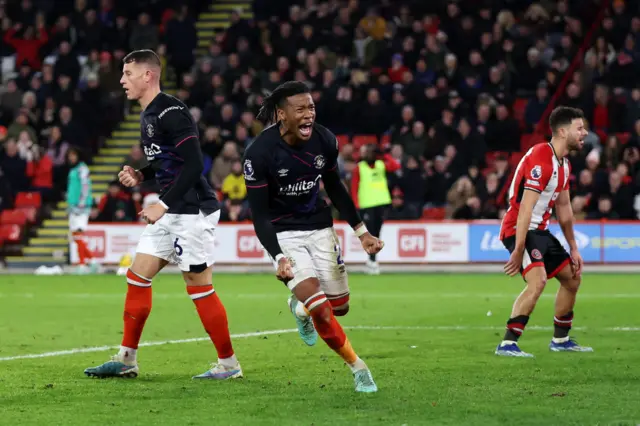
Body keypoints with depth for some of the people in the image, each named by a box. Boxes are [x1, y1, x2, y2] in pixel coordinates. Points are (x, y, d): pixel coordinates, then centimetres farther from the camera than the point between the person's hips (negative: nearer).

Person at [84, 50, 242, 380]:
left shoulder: (171, 113, -17)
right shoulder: (148, 116, 14)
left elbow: (193, 164, -23)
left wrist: (163, 204, -24)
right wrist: (140, 176, 7)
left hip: (194, 210, -10)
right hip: (171, 212, 10)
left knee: (199, 286, -5)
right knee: (137, 276, 8)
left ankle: (228, 364, 5)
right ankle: (127, 359, 13)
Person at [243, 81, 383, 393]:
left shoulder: (324, 141, -10)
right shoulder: (259, 153, -23)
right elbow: (259, 214, -18)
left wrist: (361, 231, 10)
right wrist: (279, 258, -29)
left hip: (319, 227, 5)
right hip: (283, 234, -5)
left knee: (339, 307, 8)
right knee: (322, 312, -18)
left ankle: (300, 305, 42)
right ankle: (357, 367, 4)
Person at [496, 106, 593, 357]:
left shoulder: (563, 163, 10)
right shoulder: (541, 159, -22)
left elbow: (563, 207, 19)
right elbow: (525, 208, -27)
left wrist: (573, 248, 20)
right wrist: (518, 250, -30)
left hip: (540, 231, 10)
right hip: (520, 230, -10)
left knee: (572, 278, 16)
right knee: (537, 280, -28)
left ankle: (560, 340, 29)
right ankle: (507, 344, -26)